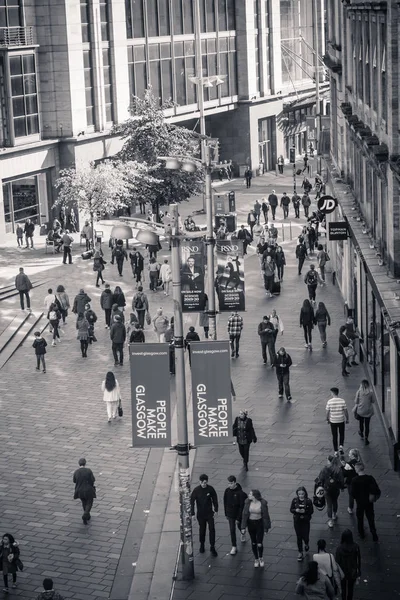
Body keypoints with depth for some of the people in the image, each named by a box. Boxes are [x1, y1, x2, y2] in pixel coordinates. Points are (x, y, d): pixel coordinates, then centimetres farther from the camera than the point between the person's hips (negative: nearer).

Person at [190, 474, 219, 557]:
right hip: (200, 514, 0)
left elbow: (215, 499, 3)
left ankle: (212, 547, 7)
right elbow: (192, 502, -9)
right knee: (202, 530, 13)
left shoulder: (210, 489, -11)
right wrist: (192, 514, -11)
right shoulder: (196, 490, -14)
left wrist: (216, 510, 6)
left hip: (210, 513, 0)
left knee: (212, 529, -4)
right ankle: (202, 545, 34)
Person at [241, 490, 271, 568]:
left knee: (259, 543, -3)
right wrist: (243, 527, -5)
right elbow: (244, 514, -4)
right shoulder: (248, 502, -10)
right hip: (250, 523, 3)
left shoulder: (262, 503, -17)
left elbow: (265, 515, -7)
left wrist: (266, 527, -2)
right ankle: (256, 559, 30)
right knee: (253, 543, 12)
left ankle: (261, 558, 26)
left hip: (259, 523, -3)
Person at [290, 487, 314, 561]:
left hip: (305, 521, -1)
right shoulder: (295, 500, -7)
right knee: (299, 537, 7)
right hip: (297, 521, 1)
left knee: (305, 537, 1)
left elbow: (311, 511, -8)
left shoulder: (308, 501, -12)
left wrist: (304, 511, -25)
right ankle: (300, 553, 20)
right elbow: (291, 510, -1)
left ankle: (306, 544, 39)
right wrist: (296, 510, -22)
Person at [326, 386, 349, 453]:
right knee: (341, 434, 20)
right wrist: (347, 419, 9)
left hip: (333, 421, 0)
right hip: (341, 420, 0)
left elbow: (327, 412, -6)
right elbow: (345, 411, -5)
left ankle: (336, 451, 16)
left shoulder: (329, 401, -12)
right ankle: (341, 446, 0)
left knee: (334, 436, 12)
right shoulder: (342, 401, -10)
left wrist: (328, 419, 11)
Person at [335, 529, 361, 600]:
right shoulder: (356, 547, -18)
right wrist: (359, 573, 4)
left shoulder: (339, 548, -24)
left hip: (343, 572, -2)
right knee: (350, 589, 22)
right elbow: (359, 561, -9)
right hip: (353, 572, 2)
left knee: (343, 589, 20)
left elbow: (337, 562, -15)